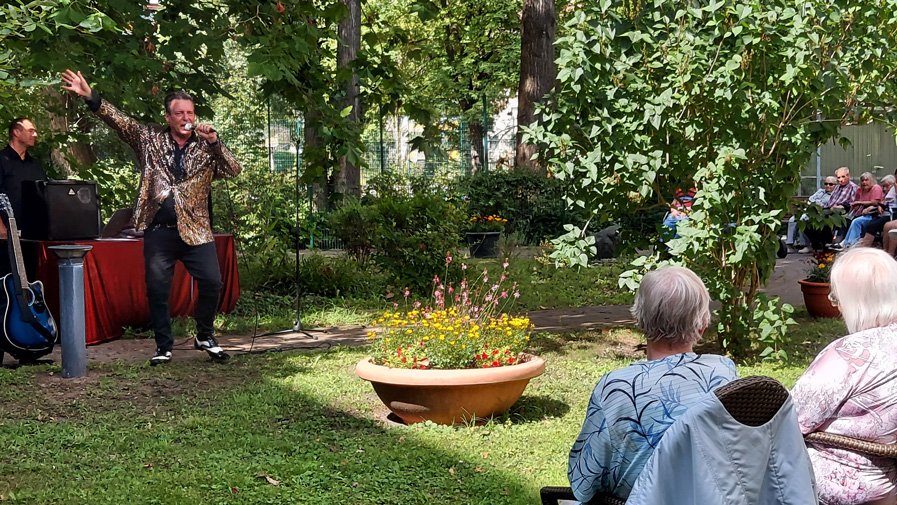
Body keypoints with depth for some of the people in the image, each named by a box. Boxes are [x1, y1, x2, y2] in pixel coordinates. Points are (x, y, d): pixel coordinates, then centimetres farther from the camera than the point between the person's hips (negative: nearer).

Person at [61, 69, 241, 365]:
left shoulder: (206, 148, 5)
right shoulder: (150, 138, 7)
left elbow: (233, 170, -7)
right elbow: (118, 120, 0)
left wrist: (214, 142, -19)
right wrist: (90, 97, -11)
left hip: (195, 229, 0)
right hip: (158, 230, 1)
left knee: (211, 282, -7)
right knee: (157, 290, 2)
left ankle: (205, 337, 15)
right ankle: (164, 346, 16)